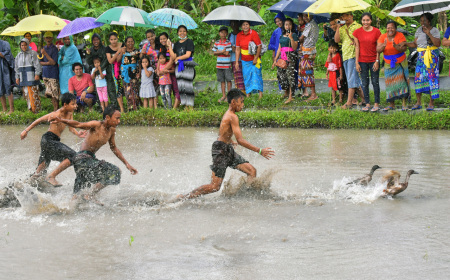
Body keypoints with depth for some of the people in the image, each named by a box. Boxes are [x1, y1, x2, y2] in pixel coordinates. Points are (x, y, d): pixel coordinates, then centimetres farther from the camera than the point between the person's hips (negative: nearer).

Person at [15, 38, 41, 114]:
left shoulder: (32, 53, -2)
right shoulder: (19, 55, 15)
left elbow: (37, 64, -6)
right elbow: (17, 67, 20)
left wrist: (37, 74, -14)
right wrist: (17, 77, 15)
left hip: (31, 77, -6)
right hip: (23, 78, 6)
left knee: (34, 93, -8)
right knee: (26, 94, 6)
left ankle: (36, 110, -4)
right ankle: (30, 109, 12)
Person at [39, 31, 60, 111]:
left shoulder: (54, 49, -6)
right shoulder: (43, 48, 13)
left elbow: (53, 62, -13)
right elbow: (40, 62, 12)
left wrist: (45, 53, -17)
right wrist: (48, 63, -7)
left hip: (53, 74, -6)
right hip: (45, 73, 6)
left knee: (55, 93, -8)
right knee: (49, 93, 7)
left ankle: (56, 110, -4)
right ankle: (55, 109, 13)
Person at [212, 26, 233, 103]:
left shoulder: (228, 43, -6)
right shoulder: (217, 42, 8)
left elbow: (227, 53, -13)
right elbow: (214, 53, 4)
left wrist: (219, 52, -5)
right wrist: (222, 51, -8)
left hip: (227, 65, -4)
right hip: (219, 64, 4)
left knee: (228, 80, -1)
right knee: (222, 80, 9)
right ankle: (223, 96, 15)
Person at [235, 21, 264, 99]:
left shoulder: (254, 33, -11)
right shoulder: (239, 35, 1)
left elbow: (259, 46, -12)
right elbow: (237, 49, 3)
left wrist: (256, 58, -16)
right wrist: (237, 62, 0)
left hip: (254, 59, -4)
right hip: (244, 60, 4)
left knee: (256, 74, -9)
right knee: (246, 77, 4)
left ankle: (260, 93, -9)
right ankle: (248, 94, 8)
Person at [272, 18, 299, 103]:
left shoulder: (294, 35, 0)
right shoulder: (282, 36, 18)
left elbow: (294, 48, -10)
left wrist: (291, 38, -20)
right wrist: (275, 60, 17)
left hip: (291, 57, -7)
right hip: (282, 57, 7)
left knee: (290, 74, -13)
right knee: (280, 74, 1)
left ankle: (290, 96, -14)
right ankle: (286, 92, 20)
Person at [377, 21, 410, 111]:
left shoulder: (400, 36, -10)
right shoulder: (382, 37, -4)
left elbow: (404, 48, -20)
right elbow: (378, 50, -11)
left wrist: (396, 46, -39)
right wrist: (383, 46, -32)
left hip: (400, 63, -2)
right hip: (388, 64, 2)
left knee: (402, 81, -9)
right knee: (390, 83, 0)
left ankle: (404, 104, -8)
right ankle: (391, 104, 6)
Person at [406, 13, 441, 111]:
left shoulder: (434, 31, -3)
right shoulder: (419, 30, 10)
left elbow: (438, 44, -15)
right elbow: (415, 44, 12)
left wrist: (429, 34, -21)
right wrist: (406, 44, -4)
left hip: (432, 57, -4)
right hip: (421, 57, 4)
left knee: (432, 77, -6)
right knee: (418, 77, -2)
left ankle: (431, 103, -1)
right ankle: (418, 103, 4)